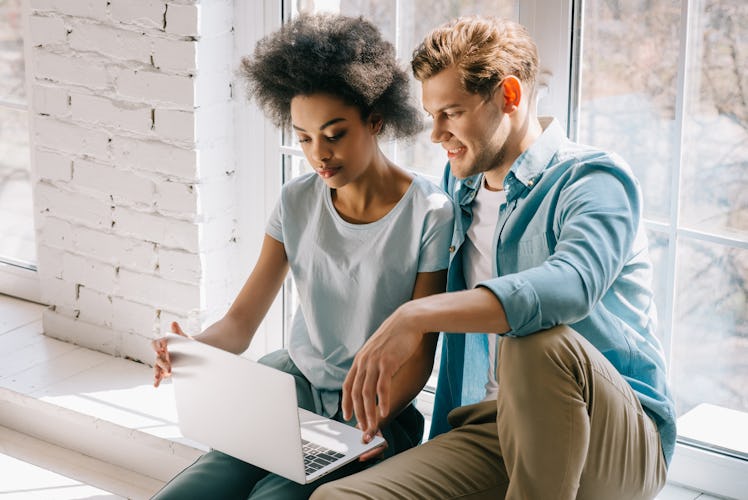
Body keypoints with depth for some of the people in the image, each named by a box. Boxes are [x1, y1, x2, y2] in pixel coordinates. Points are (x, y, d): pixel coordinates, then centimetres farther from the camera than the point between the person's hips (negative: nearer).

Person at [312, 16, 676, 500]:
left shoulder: (595, 181, -8)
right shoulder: (460, 189, 17)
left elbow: (571, 285, -31)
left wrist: (416, 316, -36)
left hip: (616, 441, -5)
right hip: (493, 433, 6)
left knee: (541, 342, -39)